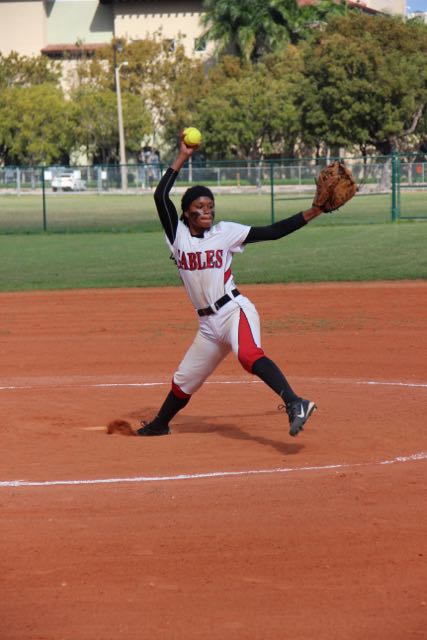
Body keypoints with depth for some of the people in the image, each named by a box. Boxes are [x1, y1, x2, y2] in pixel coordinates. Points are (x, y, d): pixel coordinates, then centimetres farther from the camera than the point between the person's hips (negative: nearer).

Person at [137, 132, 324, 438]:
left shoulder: (225, 233, 2)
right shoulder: (179, 235, 6)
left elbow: (272, 232, -2)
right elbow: (160, 196, -3)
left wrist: (309, 214, -10)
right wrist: (182, 158, -1)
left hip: (234, 311, -5)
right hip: (209, 324, 5)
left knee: (249, 355, -34)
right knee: (184, 380, 18)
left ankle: (295, 404, -49)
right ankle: (160, 424, 44)